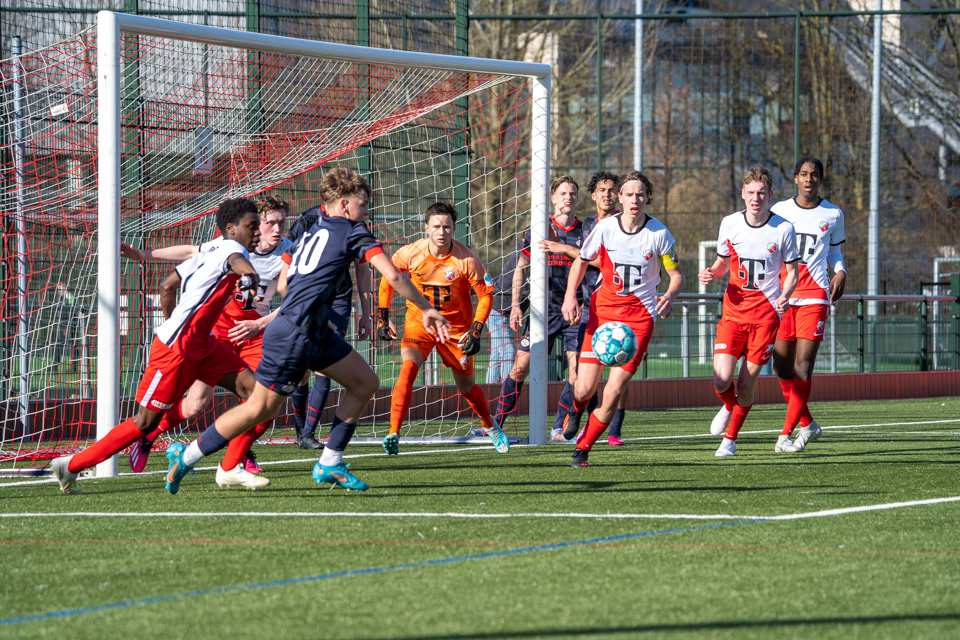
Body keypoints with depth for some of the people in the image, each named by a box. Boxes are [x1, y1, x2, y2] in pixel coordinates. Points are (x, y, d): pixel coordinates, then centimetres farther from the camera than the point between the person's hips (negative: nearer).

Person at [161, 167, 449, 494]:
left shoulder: (310, 231, 17)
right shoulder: (352, 231, -6)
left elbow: (282, 285, 20)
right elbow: (393, 275, -13)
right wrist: (426, 309, -3)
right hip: (295, 335, -9)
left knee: (365, 382, 10)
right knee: (260, 408, -1)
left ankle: (329, 464, 12)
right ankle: (186, 456, 9)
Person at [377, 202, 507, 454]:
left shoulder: (466, 260, -19)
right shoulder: (410, 253, -16)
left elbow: (486, 294, -9)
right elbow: (387, 277, 2)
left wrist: (476, 332, -16)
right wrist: (383, 318, 1)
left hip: (456, 326, 0)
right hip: (419, 320, 0)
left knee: (466, 386, 11)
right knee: (408, 369, -25)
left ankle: (490, 427, 40)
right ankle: (393, 434, -27)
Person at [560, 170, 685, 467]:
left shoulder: (659, 234, -8)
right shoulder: (604, 228, -5)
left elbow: (677, 273, 3)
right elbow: (581, 261, 11)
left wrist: (670, 295, -19)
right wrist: (570, 296, -4)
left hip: (639, 317, -1)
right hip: (603, 310, 1)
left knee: (613, 393, -11)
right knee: (584, 390, -5)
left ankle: (583, 448, 12)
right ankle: (576, 410, 35)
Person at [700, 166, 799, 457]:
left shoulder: (783, 229, -5)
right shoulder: (729, 224, 2)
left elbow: (791, 271, 4)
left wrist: (784, 296, -16)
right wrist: (711, 273, -7)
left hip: (766, 312, -2)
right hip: (733, 310, 2)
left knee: (746, 384, -3)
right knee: (722, 380, -13)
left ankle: (730, 438, 19)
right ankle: (729, 407, 23)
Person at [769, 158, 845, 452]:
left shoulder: (833, 214, 8)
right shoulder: (779, 210, 8)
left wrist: (840, 273, 1)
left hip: (815, 296, -2)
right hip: (782, 295, 2)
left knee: (803, 364, -13)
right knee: (782, 367, 2)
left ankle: (786, 433, -13)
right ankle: (807, 423, 22)